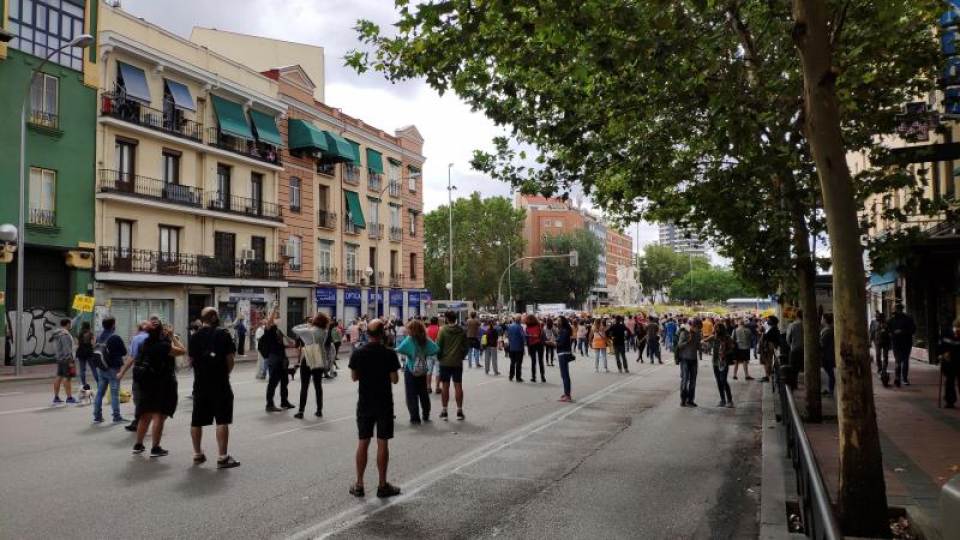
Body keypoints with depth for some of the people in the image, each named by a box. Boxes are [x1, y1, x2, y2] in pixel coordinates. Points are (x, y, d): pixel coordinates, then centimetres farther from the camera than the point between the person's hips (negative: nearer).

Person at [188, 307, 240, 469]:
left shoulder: (194, 337, 5)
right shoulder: (223, 334, -8)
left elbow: (191, 361, 9)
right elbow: (230, 360, -9)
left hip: (200, 384, 5)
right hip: (220, 383, -5)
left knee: (197, 421, 14)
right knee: (222, 421, -3)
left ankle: (197, 454, 25)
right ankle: (222, 457, -5)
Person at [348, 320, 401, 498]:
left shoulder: (357, 354, -5)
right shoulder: (389, 354, -11)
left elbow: (354, 377, 4)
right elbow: (394, 380, -9)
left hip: (364, 403, 2)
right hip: (384, 403, -2)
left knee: (363, 443, 9)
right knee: (382, 443, 3)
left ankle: (359, 485, 15)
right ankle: (383, 485, 9)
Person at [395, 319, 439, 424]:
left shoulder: (409, 340, -15)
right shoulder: (426, 340, -3)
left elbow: (399, 350, -26)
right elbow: (436, 350, -8)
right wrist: (426, 354, 4)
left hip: (410, 370, -4)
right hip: (422, 370, 4)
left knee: (412, 395, 4)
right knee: (423, 393, 17)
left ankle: (415, 418, 3)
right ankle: (426, 416, 24)